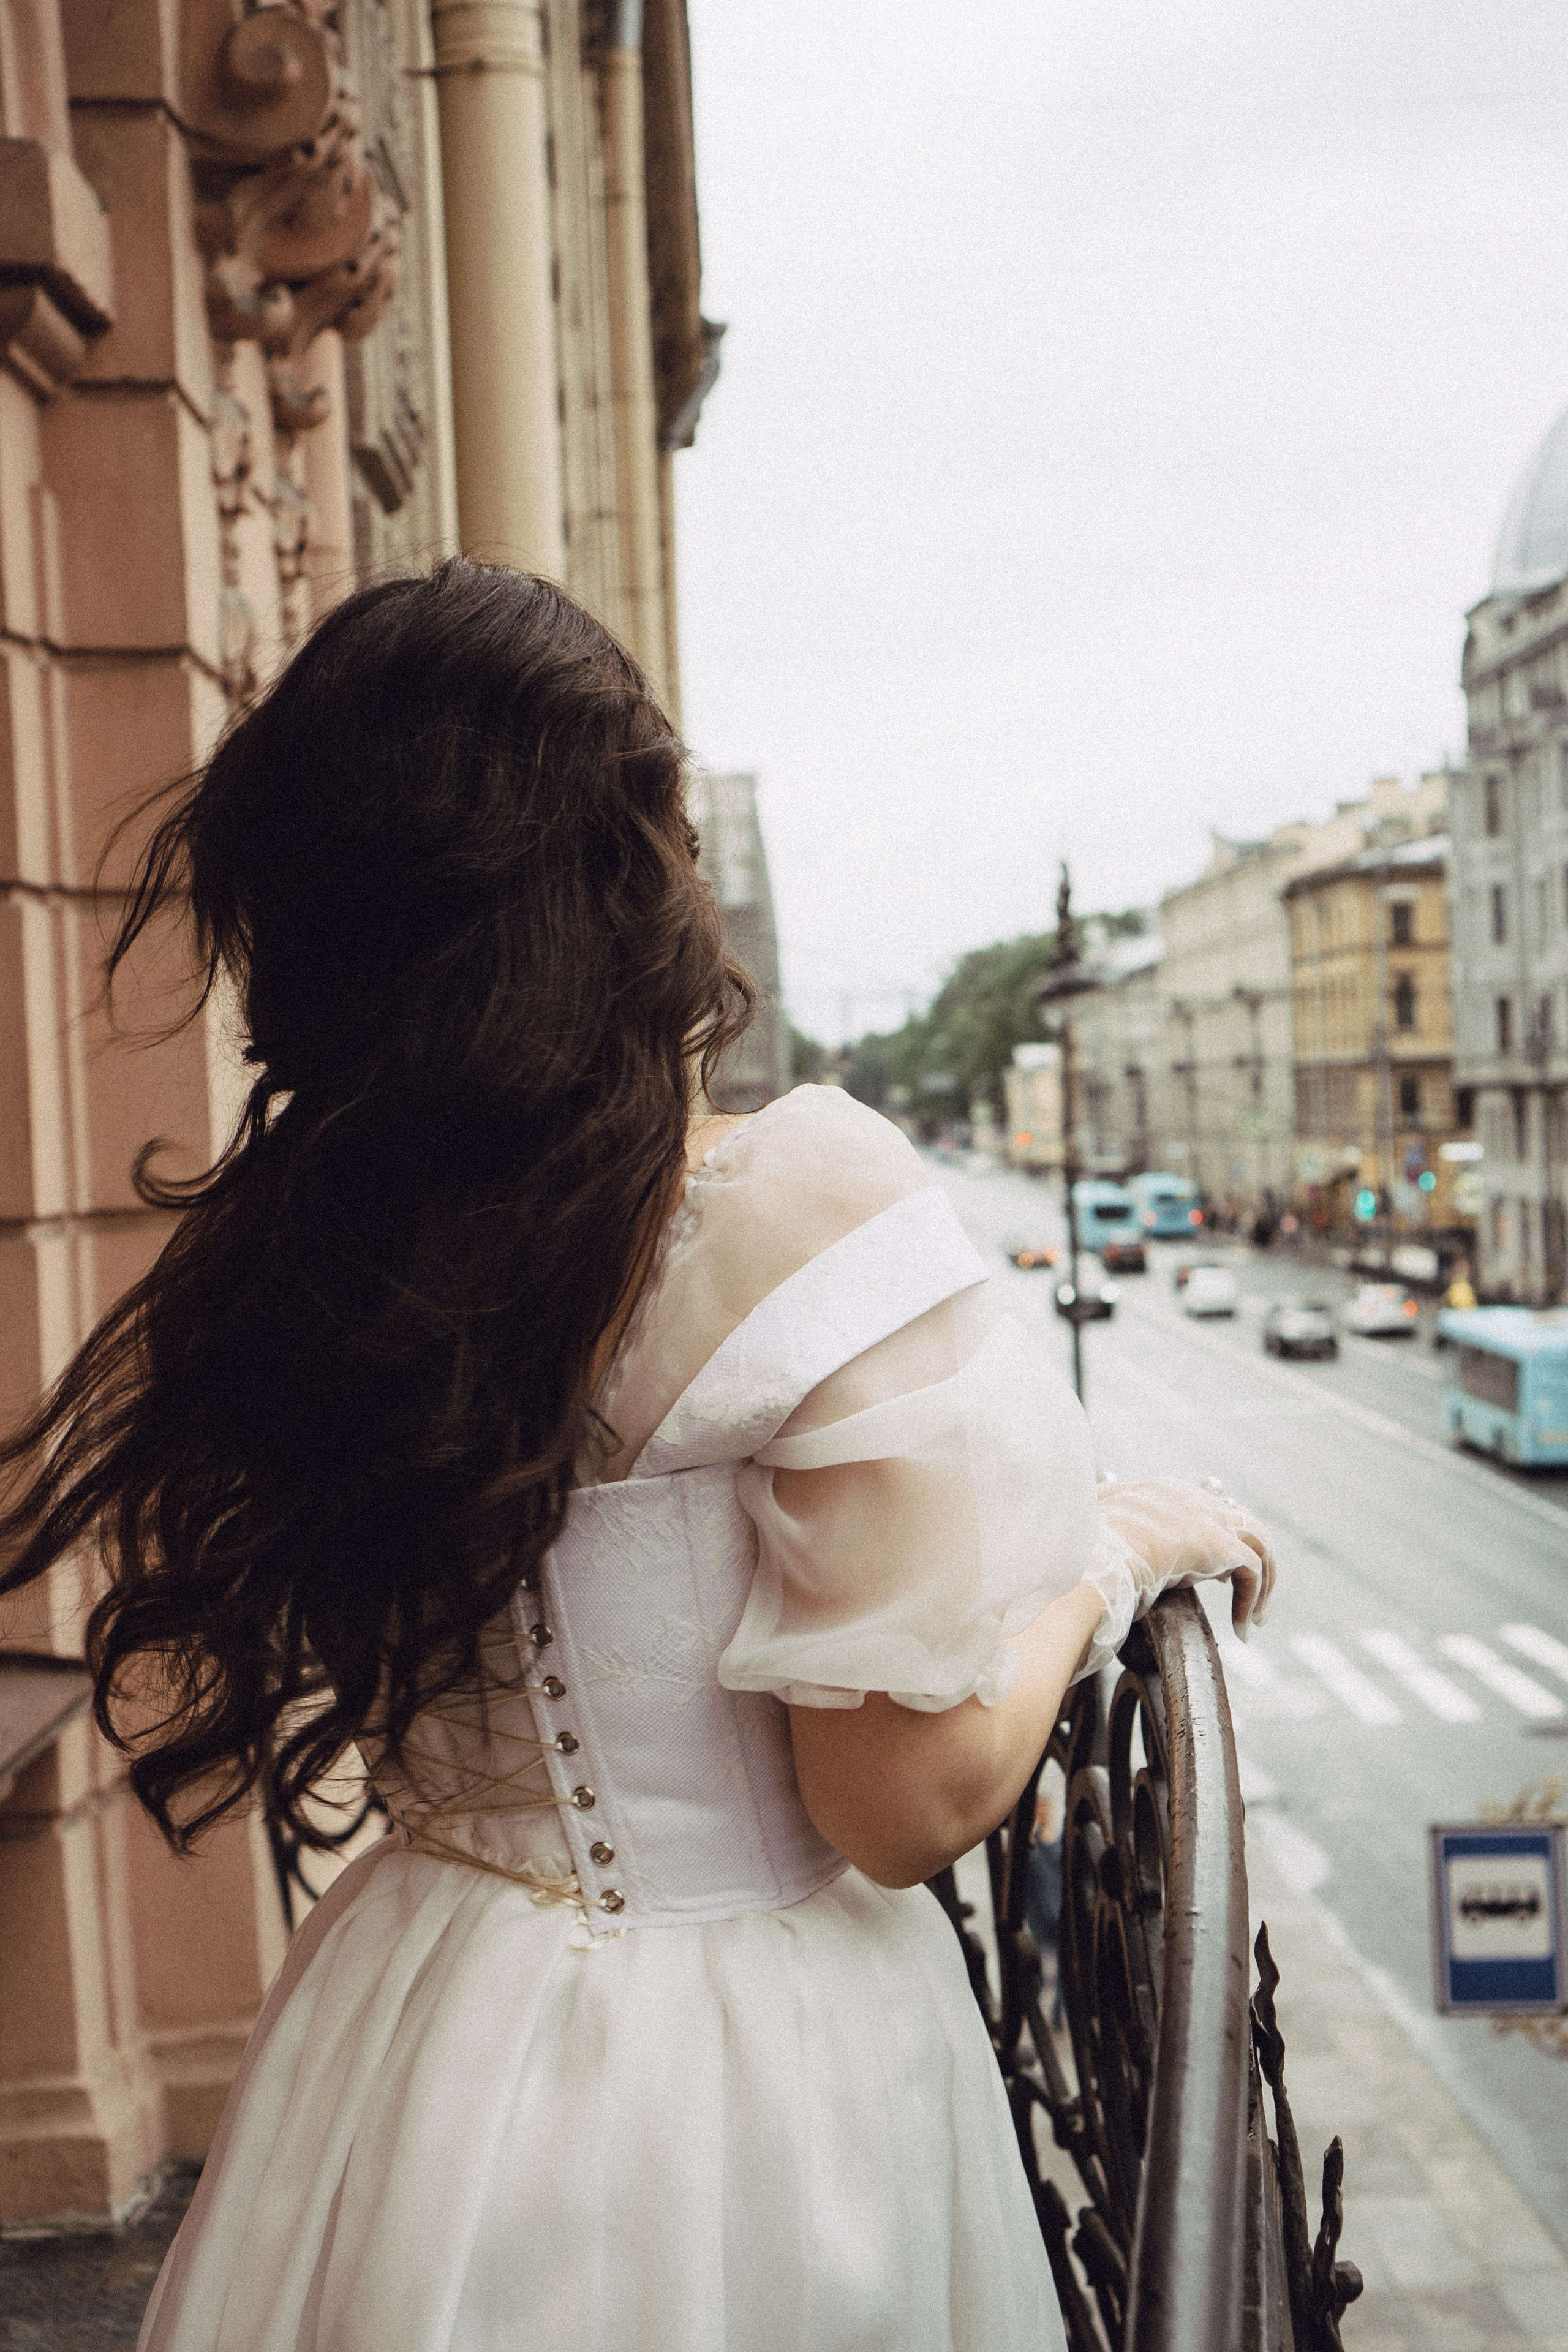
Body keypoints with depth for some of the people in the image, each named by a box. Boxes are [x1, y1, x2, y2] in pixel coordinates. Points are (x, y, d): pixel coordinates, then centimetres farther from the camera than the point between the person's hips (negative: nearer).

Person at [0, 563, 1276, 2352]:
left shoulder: (256, 1266, -9)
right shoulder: (809, 1205, -24)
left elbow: (182, 1747, 4)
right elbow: (909, 1804, -20)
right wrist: (1119, 1550, -5)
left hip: (411, 2050, 5)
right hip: (753, 2071, -4)